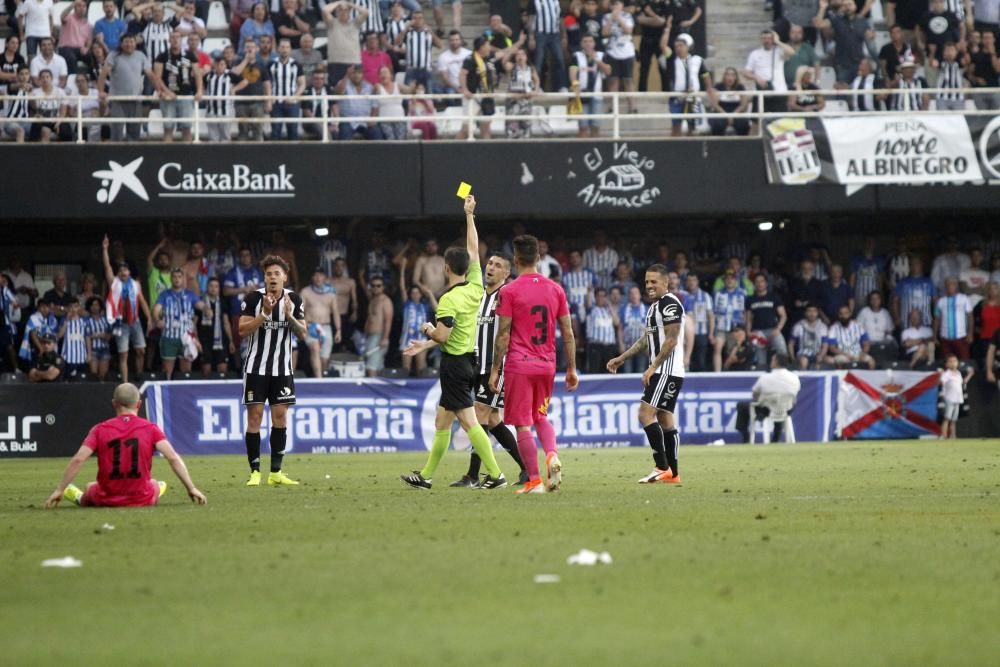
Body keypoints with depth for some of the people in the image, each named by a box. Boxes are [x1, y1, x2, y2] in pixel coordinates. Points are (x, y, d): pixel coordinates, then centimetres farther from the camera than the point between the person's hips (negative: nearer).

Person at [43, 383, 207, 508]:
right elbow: (173, 458, -12)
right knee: (154, 484, 35)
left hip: (106, 501, 0)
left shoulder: (100, 430, -3)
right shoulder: (150, 429, -4)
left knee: (91, 488, 35)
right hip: (142, 500, 0)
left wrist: (59, 490, -6)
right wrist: (191, 489, -9)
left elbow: (78, 460, -10)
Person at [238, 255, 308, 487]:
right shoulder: (253, 298, -9)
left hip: (282, 367, 3)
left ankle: (276, 472, 8)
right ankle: (255, 472, 0)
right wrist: (264, 313, -24)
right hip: (256, 366, -3)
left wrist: (289, 316, -16)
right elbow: (243, 330, -13)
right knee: (254, 416, -4)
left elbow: (303, 333, 1)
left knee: (280, 416, 3)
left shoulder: (294, 299, 1)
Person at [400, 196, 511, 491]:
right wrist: (470, 215, 20)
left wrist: (428, 329, 0)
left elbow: (443, 336, -22)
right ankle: (426, 475, 13)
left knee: (469, 422, -9)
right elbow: (474, 250, 14)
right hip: (468, 359, 8)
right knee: (442, 422, 11)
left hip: (455, 363, -8)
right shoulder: (475, 288, 3)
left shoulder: (449, 300, -18)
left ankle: (495, 474, -14)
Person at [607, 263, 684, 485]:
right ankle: (673, 473, 12)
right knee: (665, 419, 10)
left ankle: (662, 468, -15)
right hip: (660, 373, 10)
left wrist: (653, 367, -21)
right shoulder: (655, 306, 19)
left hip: (667, 371, -10)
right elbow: (647, 339, 26)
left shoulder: (669, 304, -12)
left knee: (646, 414, -15)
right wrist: (622, 358, 24)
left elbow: (671, 340, -19)